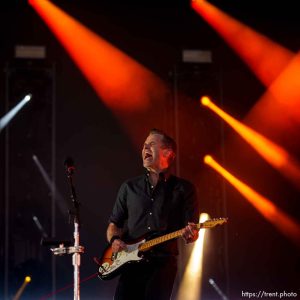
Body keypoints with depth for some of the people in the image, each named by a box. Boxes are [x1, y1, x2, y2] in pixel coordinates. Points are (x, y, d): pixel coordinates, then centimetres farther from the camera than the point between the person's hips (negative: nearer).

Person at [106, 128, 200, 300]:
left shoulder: (184, 189, 8)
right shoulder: (129, 187, 17)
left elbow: (192, 227, 3)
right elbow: (114, 223, 20)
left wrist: (190, 234, -20)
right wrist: (115, 240, -2)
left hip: (163, 264, -2)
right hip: (131, 262, 3)